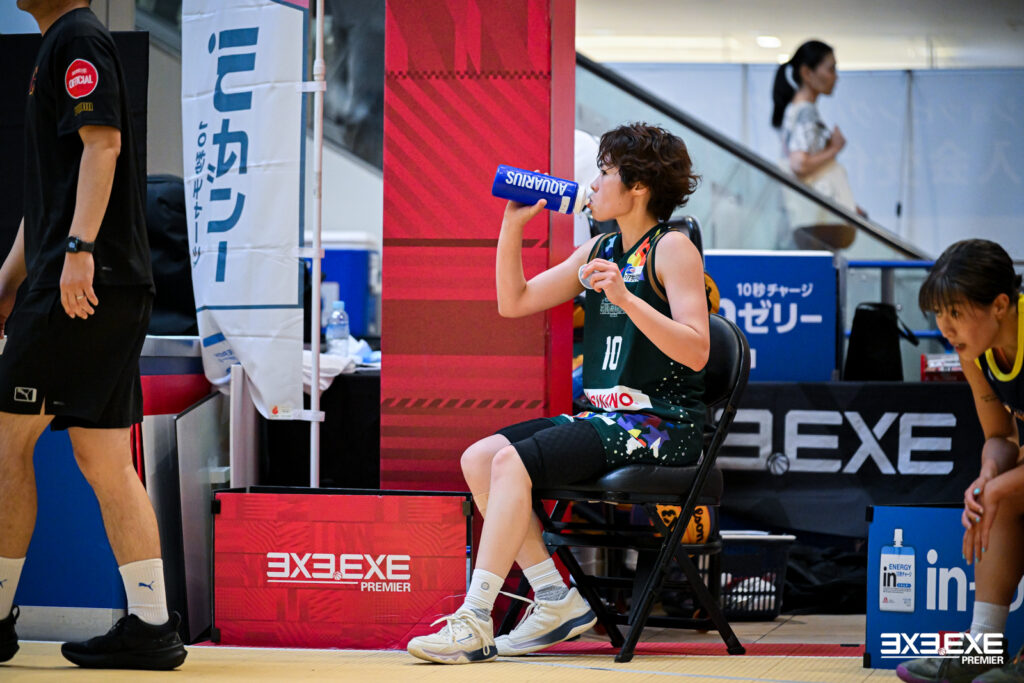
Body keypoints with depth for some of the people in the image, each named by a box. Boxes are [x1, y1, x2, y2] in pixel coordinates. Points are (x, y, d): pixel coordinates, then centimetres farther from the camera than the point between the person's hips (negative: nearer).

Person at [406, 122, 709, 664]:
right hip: (607, 417, 8)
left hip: (663, 425, -8)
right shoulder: (600, 250, 17)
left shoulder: (671, 249, -7)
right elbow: (514, 302, 19)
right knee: (479, 458, -5)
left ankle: (475, 623, -25)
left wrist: (625, 298, -27)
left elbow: (696, 352, -18)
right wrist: (512, 226, 9)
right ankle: (556, 598, -5)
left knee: (513, 461, -23)